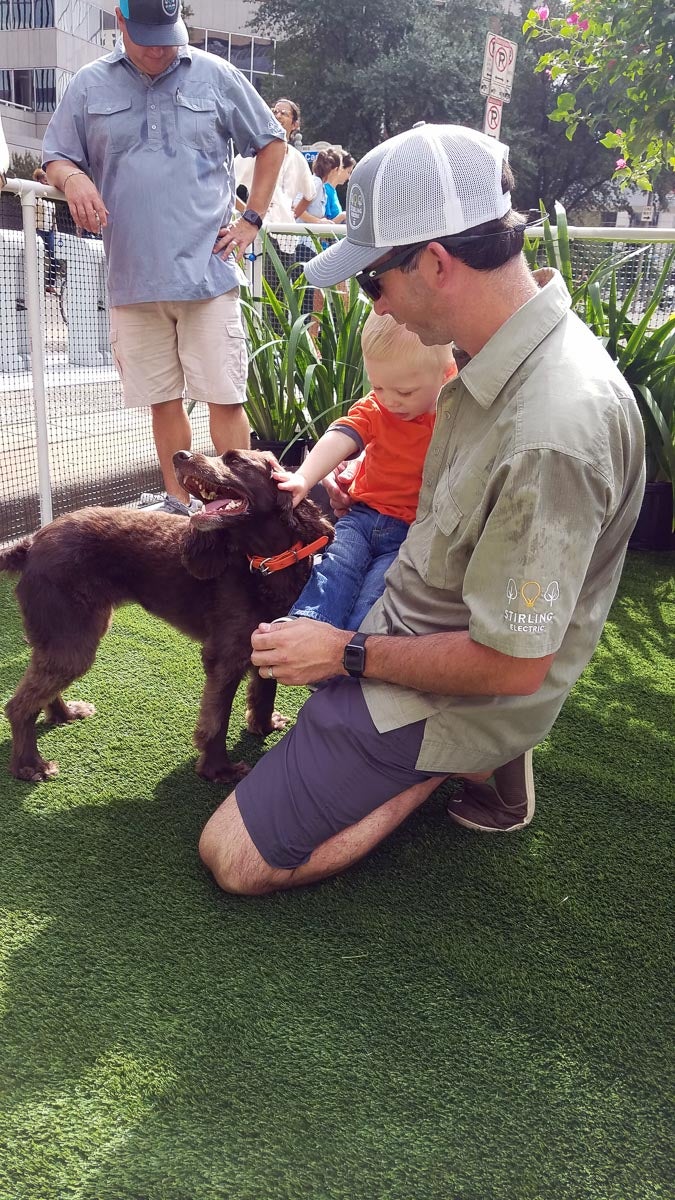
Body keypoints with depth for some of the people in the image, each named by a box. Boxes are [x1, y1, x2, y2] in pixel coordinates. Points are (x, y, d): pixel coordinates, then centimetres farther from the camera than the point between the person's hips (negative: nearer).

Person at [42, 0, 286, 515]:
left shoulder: (216, 76, 7)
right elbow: (55, 158, 13)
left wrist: (252, 220, 5)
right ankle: (179, 505, 19)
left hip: (208, 273, -2)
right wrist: (72, 177, -11)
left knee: (226, 397, -5)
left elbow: (271, 142, 15)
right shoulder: (89, 85, 9)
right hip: (133, 276, 2)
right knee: (163, 400, 7)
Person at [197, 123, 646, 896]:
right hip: (408, 621, 9)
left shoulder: (550, 434, -35)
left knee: (234, 858, -8)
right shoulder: (504, 352, -4)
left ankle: (468, 764, 1)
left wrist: (349, 654, -17)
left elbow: (514, 663, -28)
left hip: (464, 690, -9)